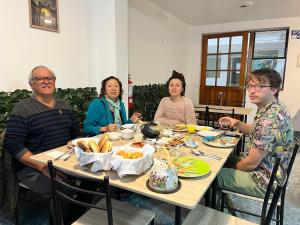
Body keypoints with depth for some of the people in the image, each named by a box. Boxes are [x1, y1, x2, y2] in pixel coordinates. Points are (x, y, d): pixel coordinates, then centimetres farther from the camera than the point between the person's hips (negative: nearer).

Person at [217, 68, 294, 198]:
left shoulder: (270, 118, -31)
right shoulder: (275, 108, 1)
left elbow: (251, 163, -25)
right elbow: (258, 132, 17)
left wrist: (235, 167, -4)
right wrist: (237, 124, 0)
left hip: (265, 182, -9)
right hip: (271, 173, 10)